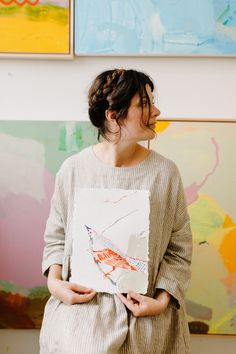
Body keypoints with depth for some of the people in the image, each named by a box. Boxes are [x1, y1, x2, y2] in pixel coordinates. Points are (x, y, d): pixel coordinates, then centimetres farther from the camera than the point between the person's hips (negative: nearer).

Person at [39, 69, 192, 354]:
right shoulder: (73, 169, -4)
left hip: (145, 309, 1)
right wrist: (54, 281, -7)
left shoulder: (164, 172, -6)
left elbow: (179, 248, -1)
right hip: (82, 302, 0)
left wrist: (163, 300, -11)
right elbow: (56, 236, 7)